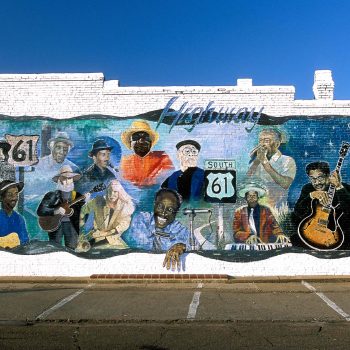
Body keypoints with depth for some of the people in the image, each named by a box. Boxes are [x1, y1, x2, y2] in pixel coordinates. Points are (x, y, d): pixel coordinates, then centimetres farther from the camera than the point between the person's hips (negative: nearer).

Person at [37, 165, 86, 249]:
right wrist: (55, 211, -20)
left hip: (71, 223, 1)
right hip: (54, 223, -1)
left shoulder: (77, 196, 9)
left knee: (72, 249, -6)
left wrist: (85, 201, -12)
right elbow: (40, 211, -6)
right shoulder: (52, 195, 3)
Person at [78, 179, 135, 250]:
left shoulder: (125, 205, -12)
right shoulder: (98, 201, -11)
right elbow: (83, 210, 6)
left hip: (114, 239, 2)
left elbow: (124, 224, -15)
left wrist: (105, 233, -20)